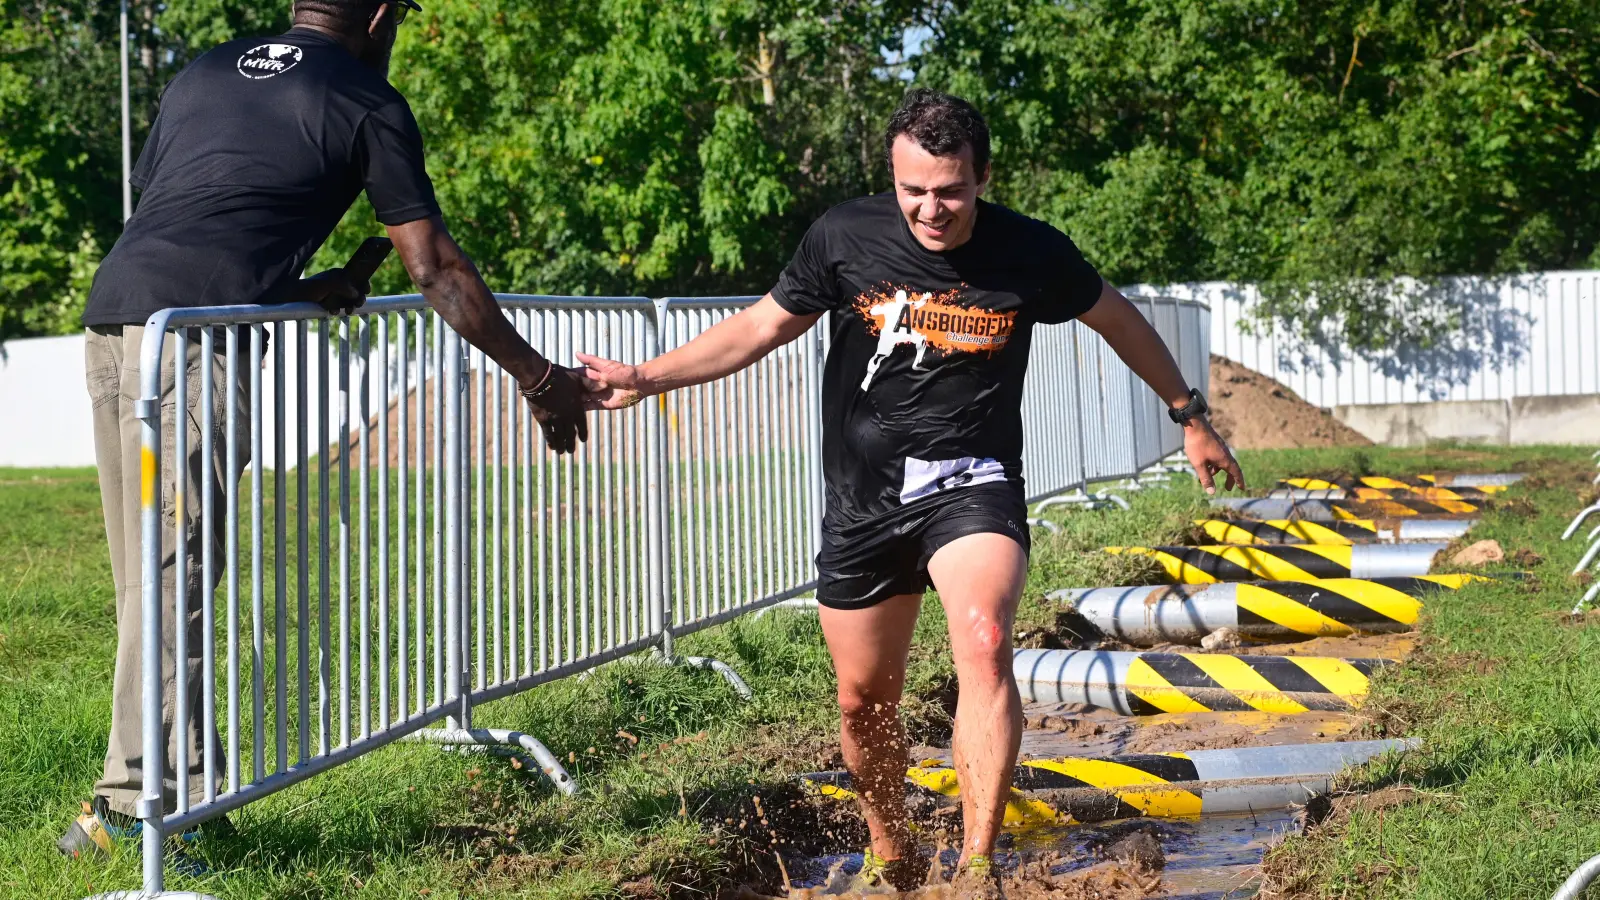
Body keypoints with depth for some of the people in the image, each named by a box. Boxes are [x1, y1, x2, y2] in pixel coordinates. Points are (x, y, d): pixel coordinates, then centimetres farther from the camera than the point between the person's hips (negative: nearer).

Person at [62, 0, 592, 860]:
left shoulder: (203, 73, 25)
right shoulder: (366, 104, 7)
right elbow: (435, 268, 6)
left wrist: (292, 290, 31)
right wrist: (538, 378, 13)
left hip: (110, 316, 7)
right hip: (192, 337, -7)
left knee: (146, 579, 10)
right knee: (173, 579, -5)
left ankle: (136, 793, 13)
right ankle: (139, 804, -4)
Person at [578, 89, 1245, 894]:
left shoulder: (1030, 253, -9)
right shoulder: (845, 237, -7)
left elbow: (1117, 319, 10)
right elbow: (763, 325, 7)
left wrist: (1189, 417, 18)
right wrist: (645, 378, 3)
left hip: (971, 486, -2)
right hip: (863, 499, 2)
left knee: (983, 647, -29)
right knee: (863, 700, 10)